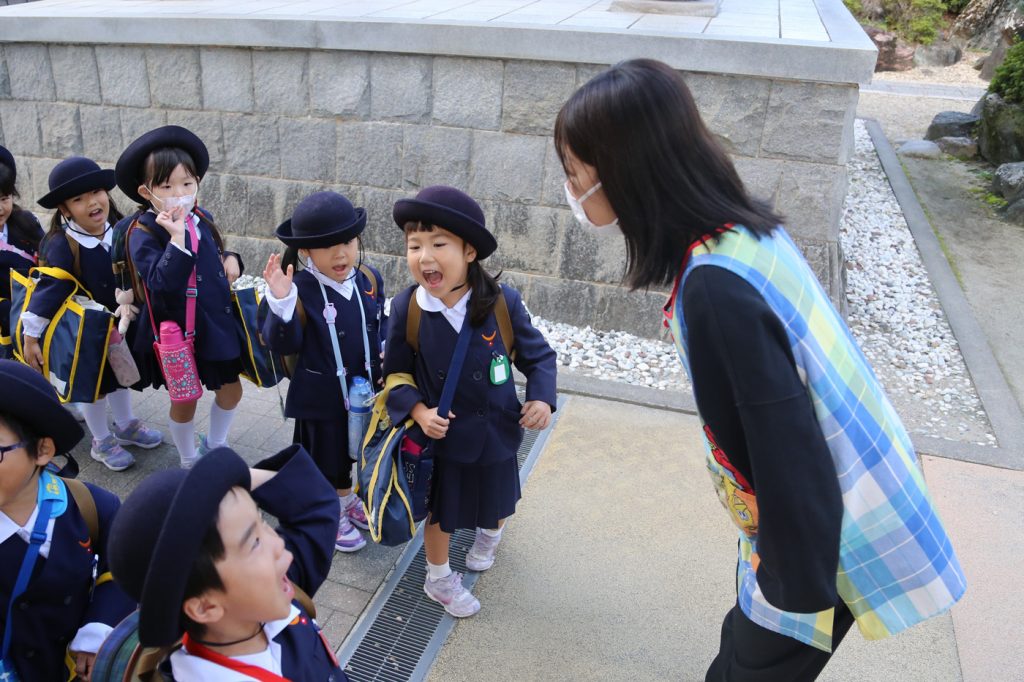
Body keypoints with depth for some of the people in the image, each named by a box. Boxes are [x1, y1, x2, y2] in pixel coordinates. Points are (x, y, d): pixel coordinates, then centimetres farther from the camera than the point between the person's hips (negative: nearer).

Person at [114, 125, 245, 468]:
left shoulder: (201, 218, 0)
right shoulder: (143, 232, -19)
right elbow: (160, 281, -31)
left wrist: (230, 259, -3)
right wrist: (177, 238, -38)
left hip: (217, 322, 6)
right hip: (176, 331, -6)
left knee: (231, 390, 16)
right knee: (184, 399, 11)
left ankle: (215, 445, 43)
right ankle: (189, 461, 36)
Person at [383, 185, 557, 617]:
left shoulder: (502, 301, -21)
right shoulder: (406, 308, -19)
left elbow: (538, 354, -7)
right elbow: (396, 373, -6)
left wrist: (541, 399, -22)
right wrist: (418, 411, -21)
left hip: (496, 429, 1)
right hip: (442, 433, -1)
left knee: (497, 499, 26)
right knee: (441, 509, 18)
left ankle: (490, 532, 63)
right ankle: (438, 578, 46)